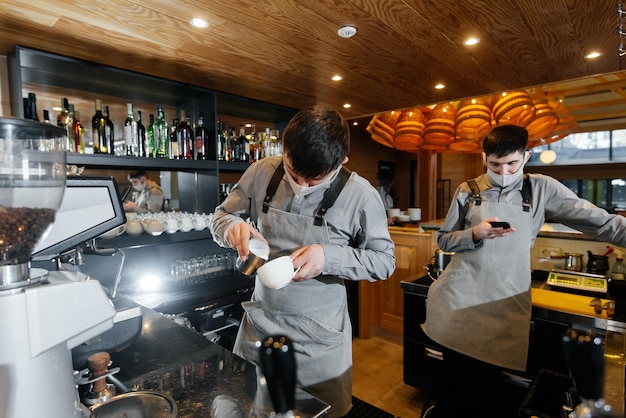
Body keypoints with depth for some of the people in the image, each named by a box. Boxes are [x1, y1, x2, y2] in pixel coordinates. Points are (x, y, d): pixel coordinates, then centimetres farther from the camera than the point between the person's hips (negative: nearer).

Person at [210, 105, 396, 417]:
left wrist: (328, 257, -25)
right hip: (258, 328, 4)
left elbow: (385, 260, -8)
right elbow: (221, 216, 5)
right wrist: (234, 227, -20)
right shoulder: (261, 173, -9)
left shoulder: (359, 195, -17)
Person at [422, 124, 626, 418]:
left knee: (482, 385, 2)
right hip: (457, 296, 1)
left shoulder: (542, 189, 3)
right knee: (455, 377, 12)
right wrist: (475, 234, -12)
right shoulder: (467, 191, 2)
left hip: (505, 303, 0)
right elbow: (444, 240, 6)